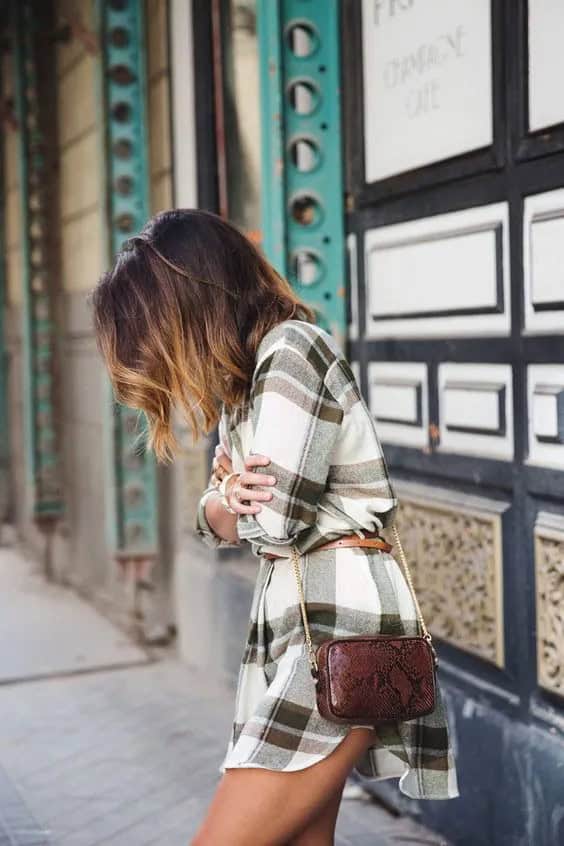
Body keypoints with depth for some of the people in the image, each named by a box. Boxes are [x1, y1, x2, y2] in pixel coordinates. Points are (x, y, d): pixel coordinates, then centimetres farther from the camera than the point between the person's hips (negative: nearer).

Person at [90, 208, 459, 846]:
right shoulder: (244, 373, 18)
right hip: (289, 614, 9)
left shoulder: (291, 349, -12)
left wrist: (232, 492, 5)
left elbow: (273, 523, -17)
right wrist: (225, 501, -7)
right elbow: (217, 521, 16)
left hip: (339, 622, -9)